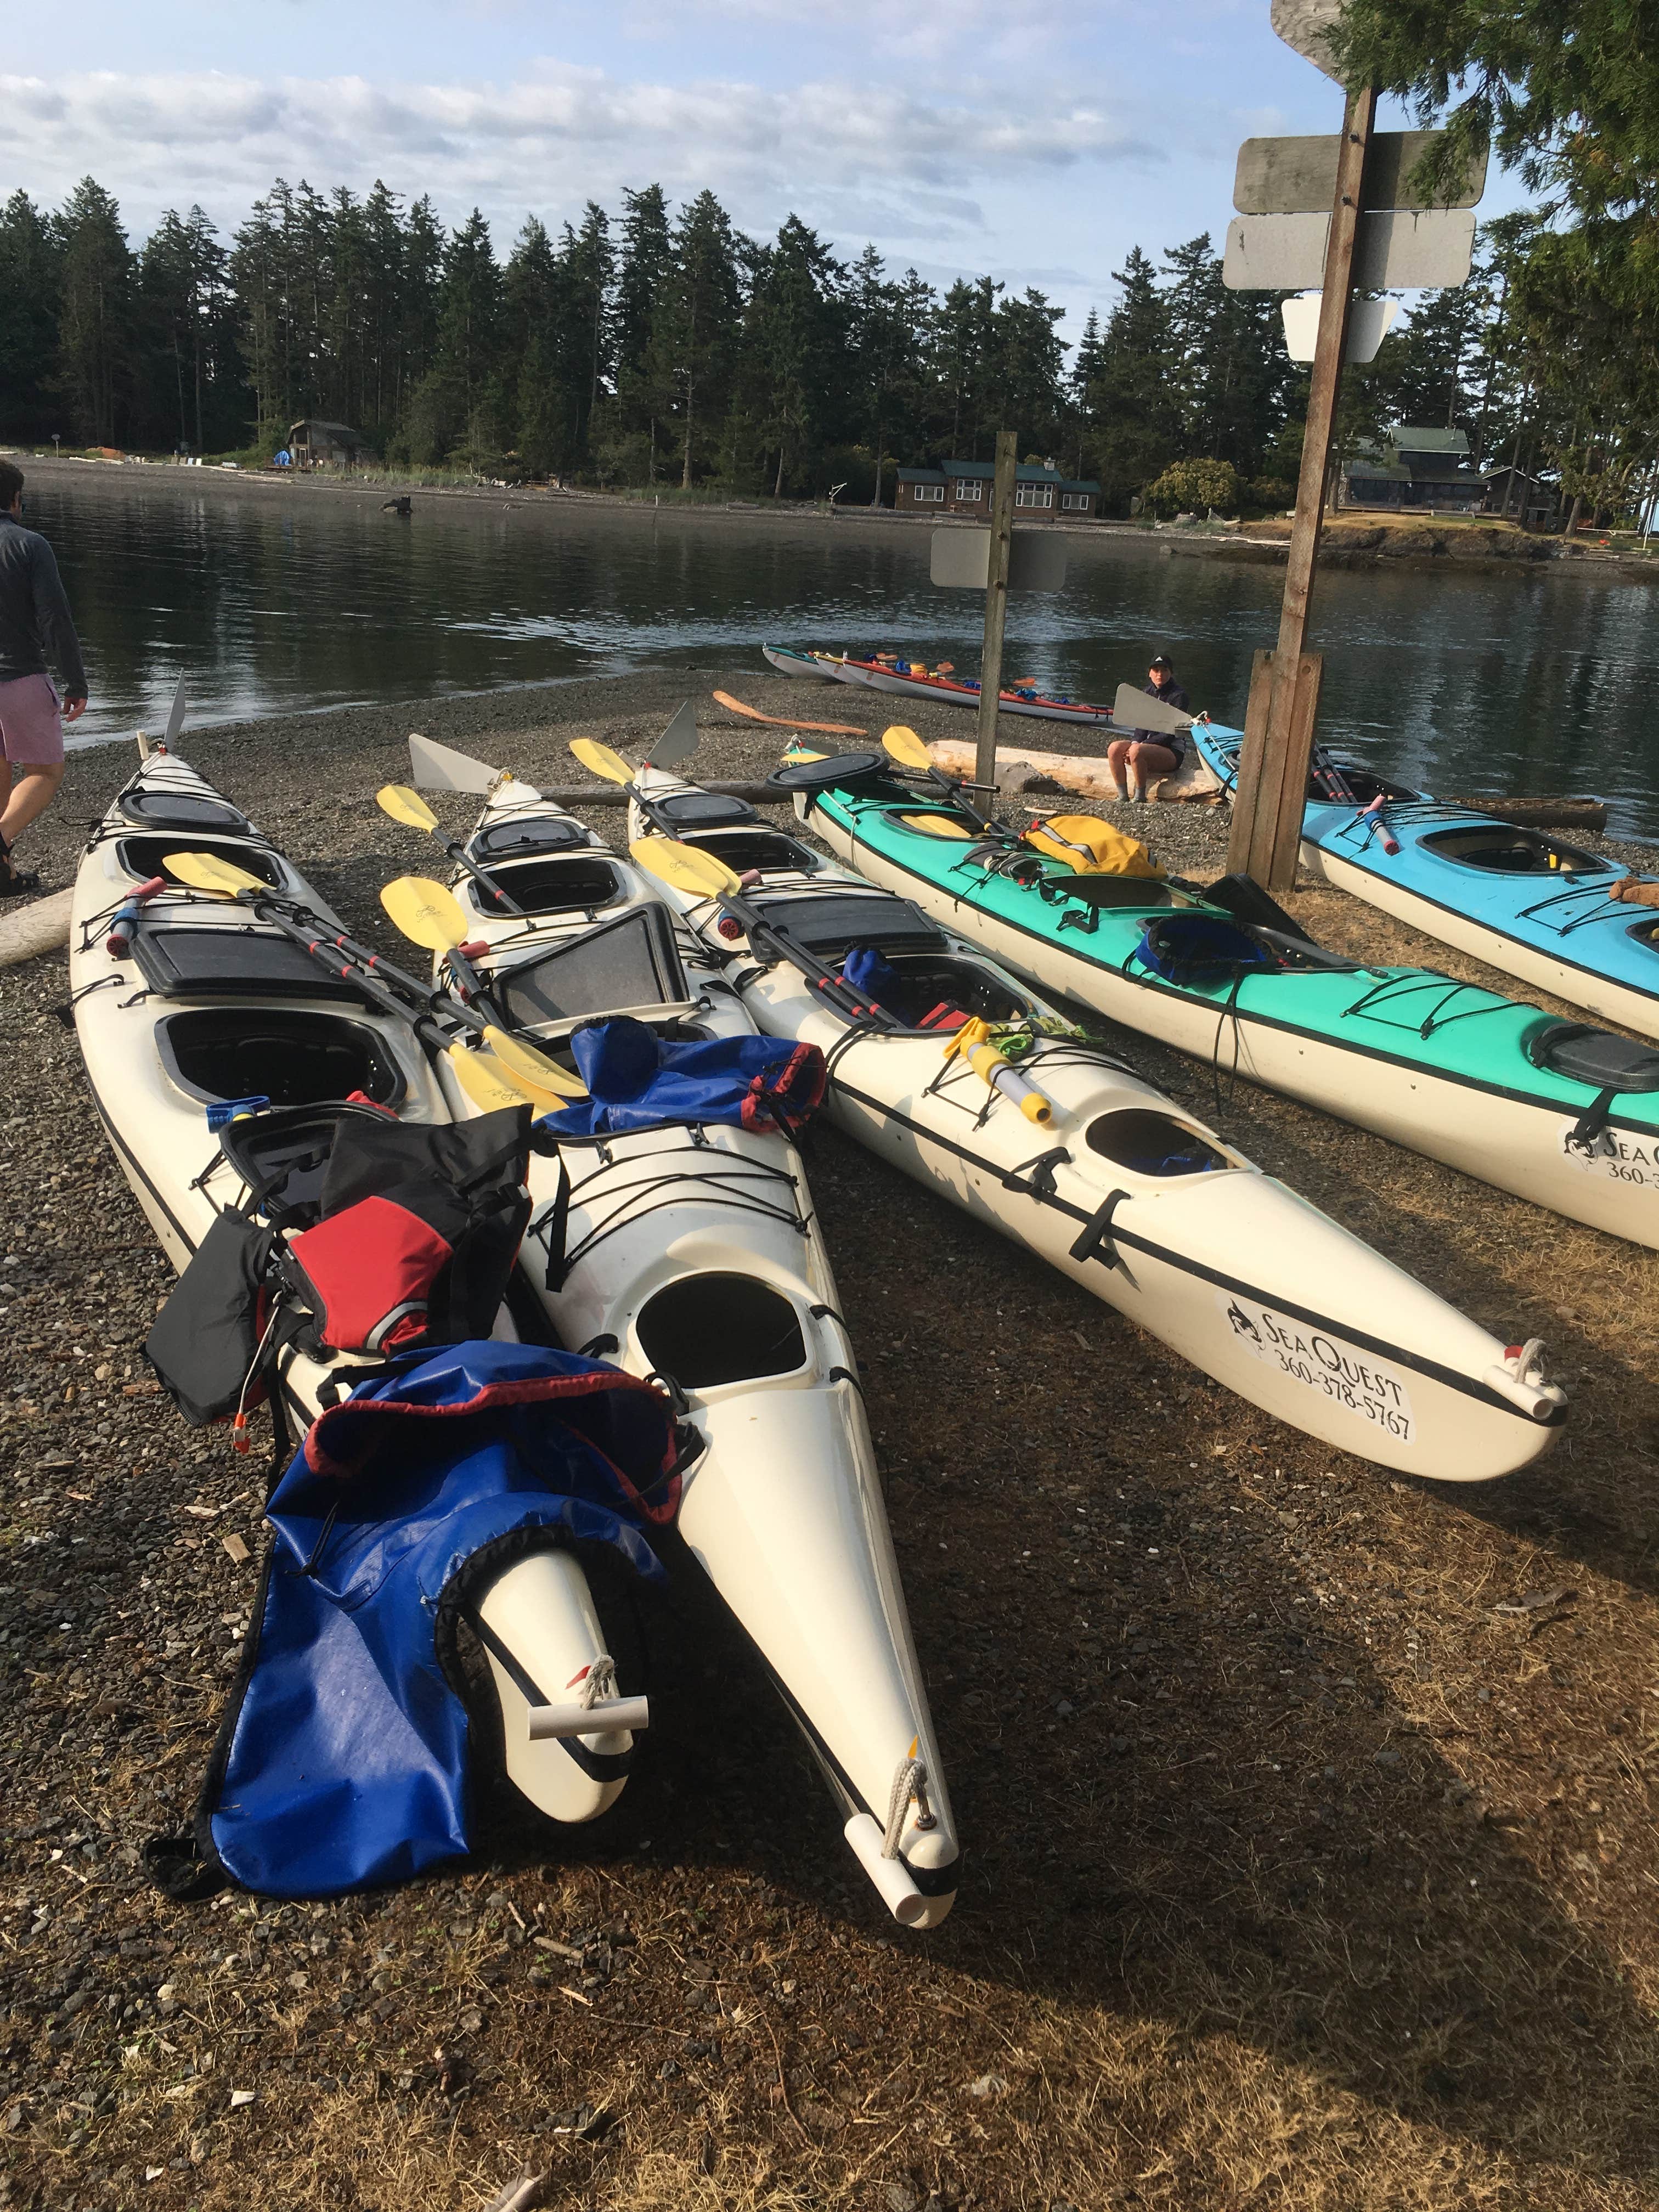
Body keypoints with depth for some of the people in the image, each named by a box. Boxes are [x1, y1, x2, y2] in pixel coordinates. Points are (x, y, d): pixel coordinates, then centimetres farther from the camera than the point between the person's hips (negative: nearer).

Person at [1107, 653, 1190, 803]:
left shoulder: (1179, 696, -9)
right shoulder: (1148, 692, 12)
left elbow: (1171, 734, -15)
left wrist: (1138, 746, -20)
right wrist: (1135, 742, -15)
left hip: (1173, 750, -7)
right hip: (1147, 743, 7)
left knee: (1136, 752, -35)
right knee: (1114, 748, -19)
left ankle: (1139, 799, -27)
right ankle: (1123, 798, -18)